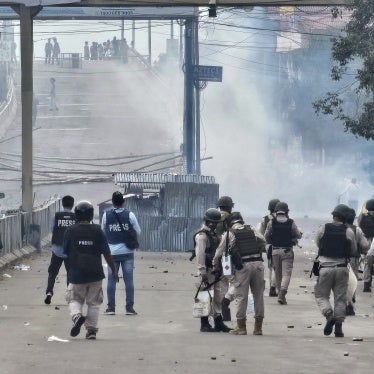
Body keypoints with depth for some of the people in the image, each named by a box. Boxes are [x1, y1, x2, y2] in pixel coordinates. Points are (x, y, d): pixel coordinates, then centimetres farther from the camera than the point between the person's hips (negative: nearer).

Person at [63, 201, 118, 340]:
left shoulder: (71, 231, -4)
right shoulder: (97, 231, -4)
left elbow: (66, 252, 4)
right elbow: (106, 253, -3)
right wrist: (113, 271, 6)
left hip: (76, 275, -1)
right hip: (95, 275, 1)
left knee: (74, 299, 14)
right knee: (93, 303, 13)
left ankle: (77, 315, -16)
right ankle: (91, 329, 8)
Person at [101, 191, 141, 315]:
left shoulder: (106, 215, -5)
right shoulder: (130, 215, -6)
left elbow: (103, 231, 6)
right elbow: (138, 232, 2)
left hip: (112, 252, 0)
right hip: (127, 252, 0)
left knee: (111, 279, 8)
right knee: (129, 280, 4)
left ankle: (111, 307, 7)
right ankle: (129, 308, 3)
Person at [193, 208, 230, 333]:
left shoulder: (214, 234, 17)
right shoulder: (202, 235, -13)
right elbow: (200, 255, -19)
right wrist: (202, 272, -23)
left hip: (215, 270, 9)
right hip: (207, 270, -9)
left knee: (218, 297, 11)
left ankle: (219, 322, 17)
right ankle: (204, 324, -1)